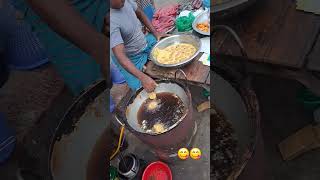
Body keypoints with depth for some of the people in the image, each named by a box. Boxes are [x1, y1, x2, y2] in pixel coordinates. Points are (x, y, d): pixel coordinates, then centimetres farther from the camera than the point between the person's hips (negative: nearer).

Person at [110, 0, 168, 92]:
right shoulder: (112, 21, -33)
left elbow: (139, 13, 8)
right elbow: (120, 55, -39)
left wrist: (155, 33, 0)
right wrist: (142, 77, -47)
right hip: (131, 60, -7)